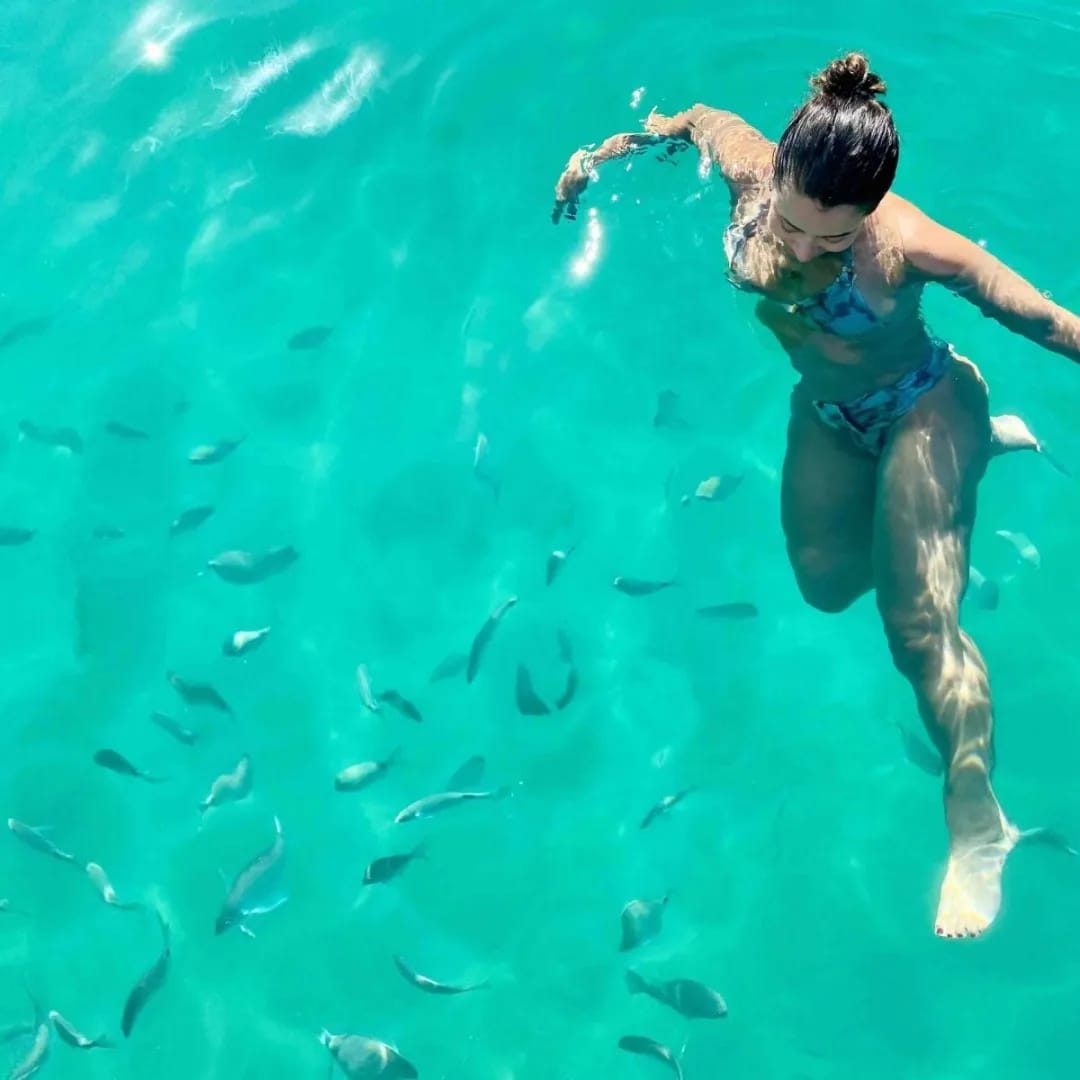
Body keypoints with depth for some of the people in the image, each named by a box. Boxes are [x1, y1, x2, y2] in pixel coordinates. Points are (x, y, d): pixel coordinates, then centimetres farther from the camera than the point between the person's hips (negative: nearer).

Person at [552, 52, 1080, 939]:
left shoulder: (908, 244, -35)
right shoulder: (751, 170, -24)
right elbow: (705, 120, -1)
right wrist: (607, 153, 10)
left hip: (922, 407, -6)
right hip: (826, 413, 6)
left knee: (919, 625, -14)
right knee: (828, 584, 20)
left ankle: (977, 821, 6)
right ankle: (982, 446, 40)